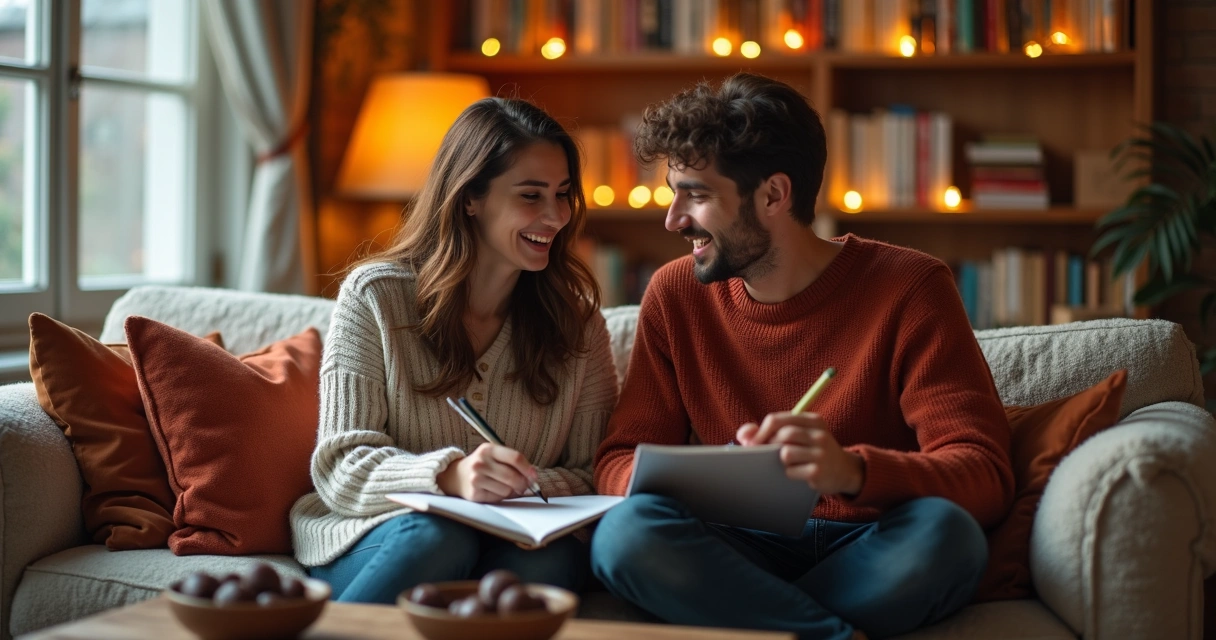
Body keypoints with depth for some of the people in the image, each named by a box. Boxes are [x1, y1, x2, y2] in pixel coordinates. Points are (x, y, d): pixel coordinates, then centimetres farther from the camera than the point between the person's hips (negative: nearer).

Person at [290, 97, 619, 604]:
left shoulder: (576, 319, 7)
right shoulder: (375, 297, -1)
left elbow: (591, 477, 4)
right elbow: (342, 466, -7)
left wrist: (519, 489, -20)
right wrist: (448, 476, -28)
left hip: (513, 541, 2)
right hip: (372, 539, -2)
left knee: (556, 560, -33)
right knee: (437, 538, -36)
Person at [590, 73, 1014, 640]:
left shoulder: (908, 288, -5)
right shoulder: (676, 294, 5)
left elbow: (984, 476, -14)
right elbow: (619, 460, 4)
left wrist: (852, 471, -35)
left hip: (871, 557, -1)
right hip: (736, 550, 2)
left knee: (942, 531, -35)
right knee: (627, 531, -30)